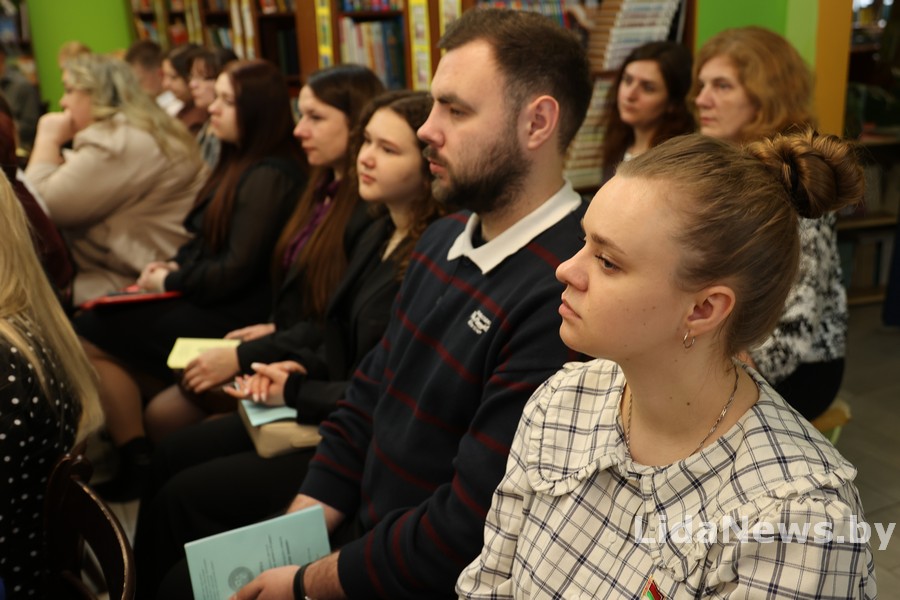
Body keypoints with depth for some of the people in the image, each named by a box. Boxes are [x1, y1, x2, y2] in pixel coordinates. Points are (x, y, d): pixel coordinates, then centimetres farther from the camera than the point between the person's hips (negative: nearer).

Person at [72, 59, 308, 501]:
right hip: (206, 299, 10)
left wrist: (170, 280, -8)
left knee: (88, 337, -9)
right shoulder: (239, 163, 11)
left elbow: (236, 271, -22)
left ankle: (138, 463, 1)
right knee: (95, 323, 3)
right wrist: (171, 265, 0)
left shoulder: (269, 177, -19)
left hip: (229, 315, -10)